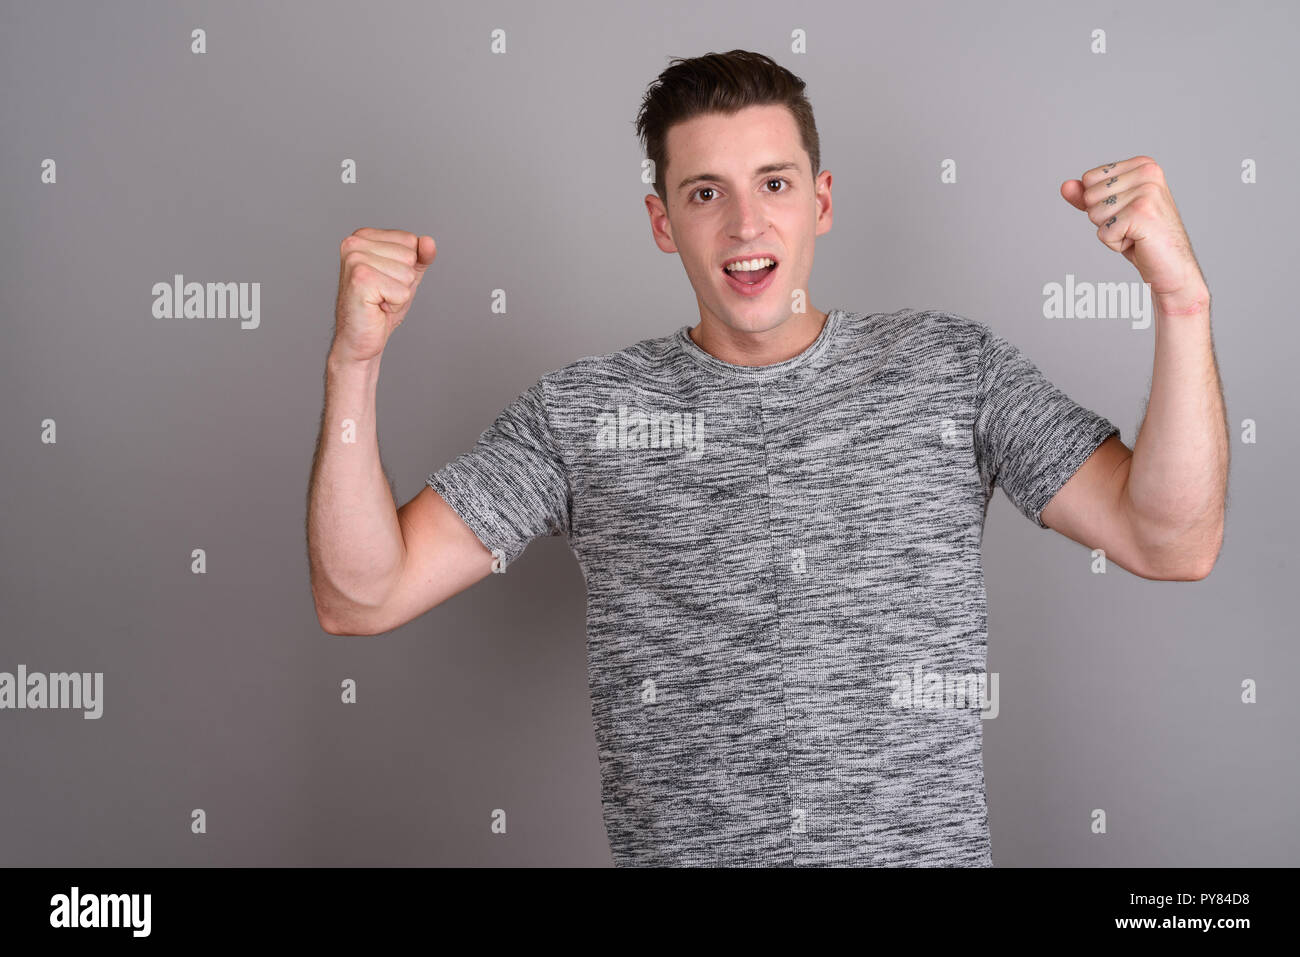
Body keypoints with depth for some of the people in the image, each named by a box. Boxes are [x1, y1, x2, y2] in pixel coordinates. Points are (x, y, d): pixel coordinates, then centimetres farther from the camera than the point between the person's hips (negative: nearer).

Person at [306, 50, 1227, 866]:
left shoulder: (951, 367, 0)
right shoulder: (582, 411, -3)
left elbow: (1170, 543, -7)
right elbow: (362, 595, -6)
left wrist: (1180, 298, -19)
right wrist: (355, 360, -18)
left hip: (927, 844, 1)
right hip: (676, 846, 0)